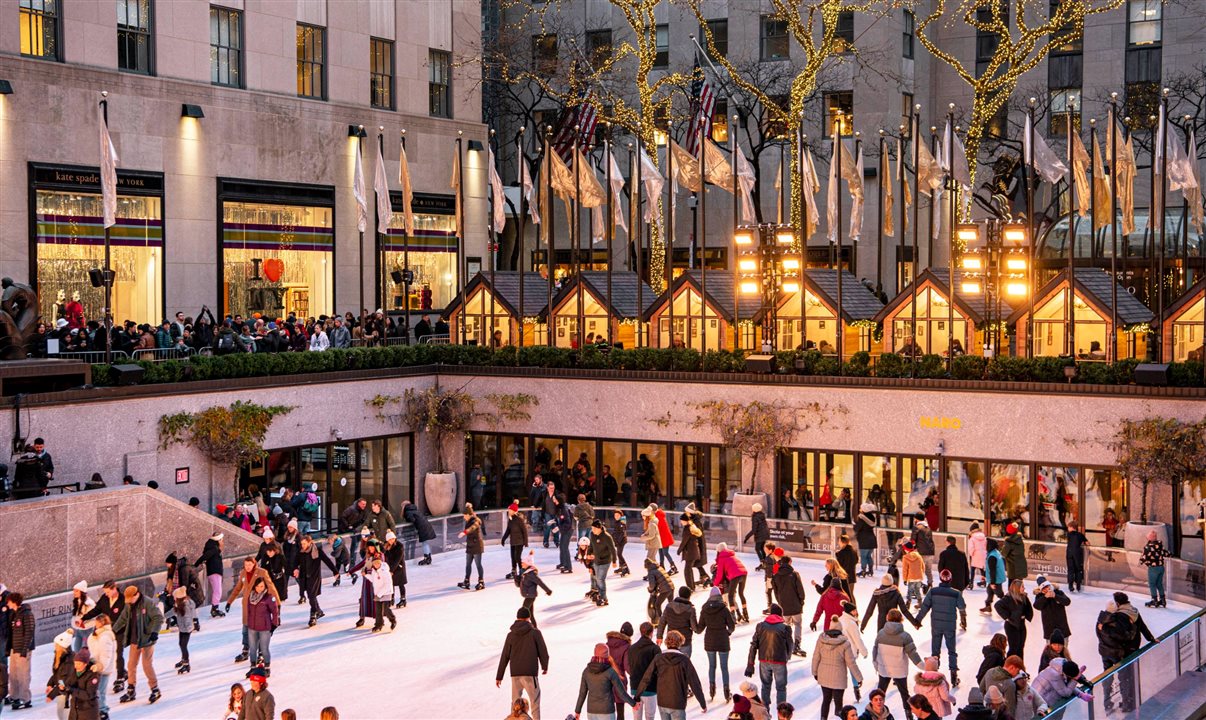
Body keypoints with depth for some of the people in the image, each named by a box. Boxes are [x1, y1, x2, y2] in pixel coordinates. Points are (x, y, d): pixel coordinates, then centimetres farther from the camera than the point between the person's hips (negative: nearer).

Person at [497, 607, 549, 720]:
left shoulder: (511, 635, 6)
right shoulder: (535, 633, -3)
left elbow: (504, 657, 7)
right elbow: (543, 652, 0)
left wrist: (499, 676, 12)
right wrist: (545, 667, 19)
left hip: (515, 674, 3)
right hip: (530, 674, -3)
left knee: (515, 702, 11)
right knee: (535, 701, 4)